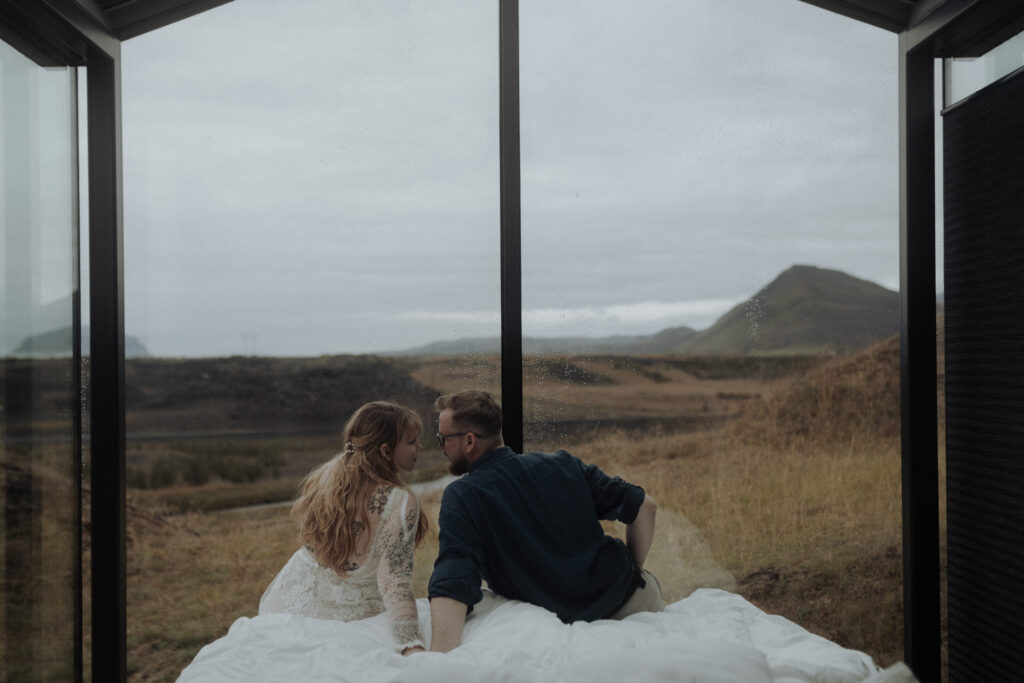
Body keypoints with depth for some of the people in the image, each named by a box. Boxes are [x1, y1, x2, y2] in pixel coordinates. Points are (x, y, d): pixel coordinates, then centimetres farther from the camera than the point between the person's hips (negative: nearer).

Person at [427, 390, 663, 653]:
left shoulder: (460, 498, -13)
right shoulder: (560, 464, -1)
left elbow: (451, 587, -27)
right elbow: (644, 505, 0)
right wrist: (634, 570, 12)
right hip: (630, 592, 4)